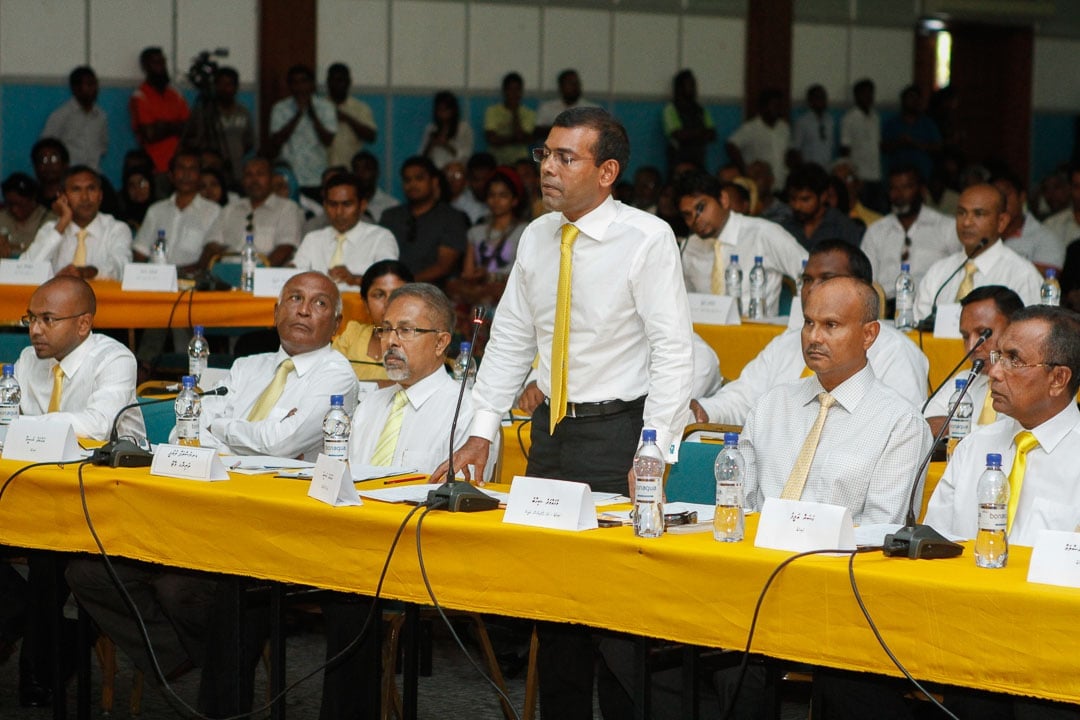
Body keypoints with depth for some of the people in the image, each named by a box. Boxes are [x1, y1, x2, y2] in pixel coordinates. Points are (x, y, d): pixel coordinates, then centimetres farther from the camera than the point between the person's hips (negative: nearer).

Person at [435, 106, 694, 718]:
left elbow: (673, 350, -13)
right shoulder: (538, 237, 8)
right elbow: (510, 339, 14)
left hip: (616, 431, -6)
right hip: (552, 427, 6)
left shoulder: (647, 239, -10)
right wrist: (481, 433, 6)